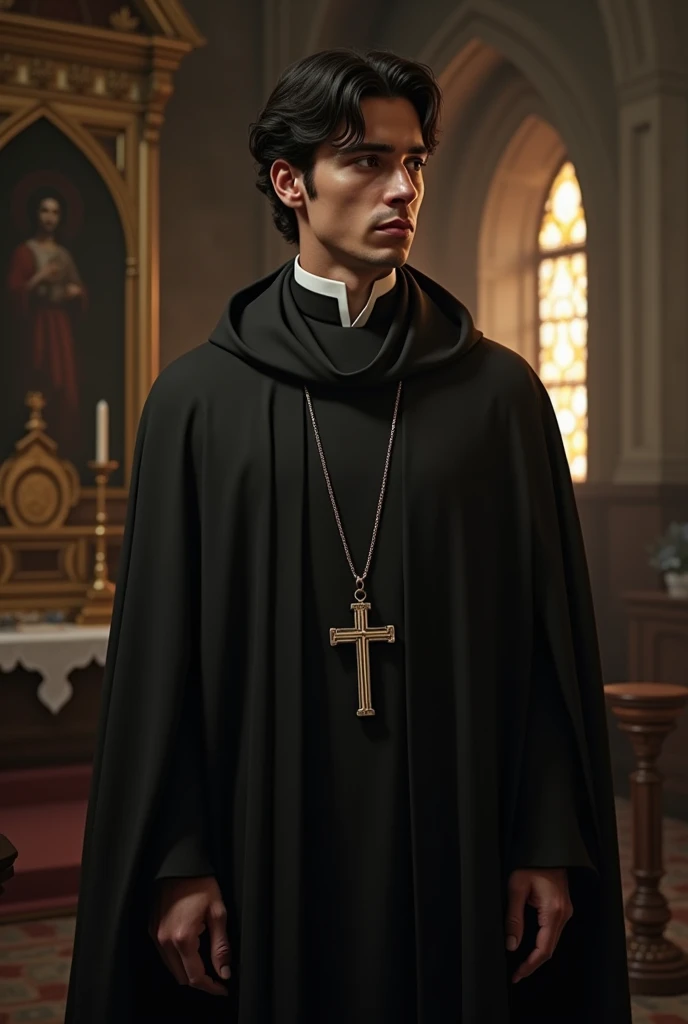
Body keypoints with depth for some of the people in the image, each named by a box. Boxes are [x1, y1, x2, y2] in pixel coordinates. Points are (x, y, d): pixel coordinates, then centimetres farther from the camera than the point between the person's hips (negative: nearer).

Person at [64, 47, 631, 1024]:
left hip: (456, 837, 1)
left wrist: (551, 847, -3)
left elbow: (549, 635, 2)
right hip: (269, 838, 0)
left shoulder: (498, 391, 2)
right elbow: (161, 651, -1)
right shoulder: (198, 399, 0)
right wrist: (177, 862, -6)